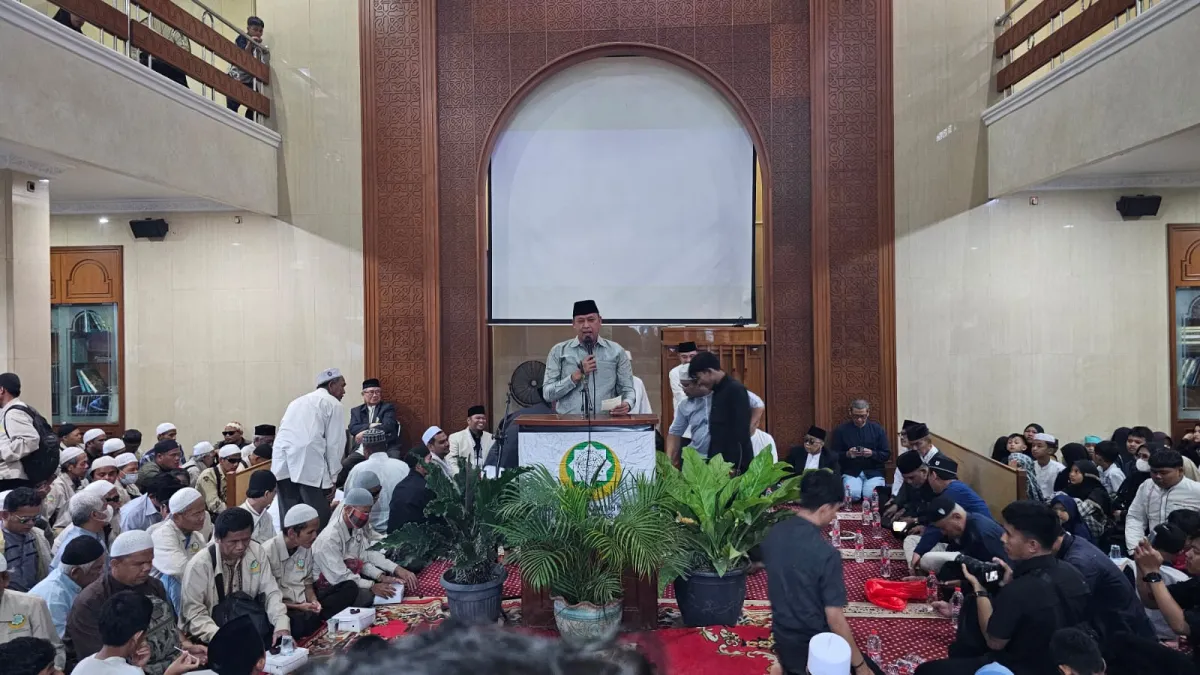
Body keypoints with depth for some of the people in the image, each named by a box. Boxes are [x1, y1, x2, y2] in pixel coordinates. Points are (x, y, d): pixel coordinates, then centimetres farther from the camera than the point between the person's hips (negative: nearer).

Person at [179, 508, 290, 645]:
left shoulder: (257, 551, -5)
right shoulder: (199, 564, -17)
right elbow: (195, 614, -15)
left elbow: (270, 592, -3)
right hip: (211, 637, -3)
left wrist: (282, 625, -20)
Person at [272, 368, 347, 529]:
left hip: (282, 462, 7)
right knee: (318, 518, -1)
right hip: (309, 463, -7)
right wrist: (333, 476, 9)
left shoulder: (298, 401, 31)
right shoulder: (333, 404, 10)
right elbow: (335, 443, 3)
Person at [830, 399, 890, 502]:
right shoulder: (841, 430, 2)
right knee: (853, 494, -29)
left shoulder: (877, 429, 6)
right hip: (850, 472, -1)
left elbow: (887, 454, 4)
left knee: (870, 496, -27)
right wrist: (847, 454, -17)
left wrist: (872, 453, -15)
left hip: (874, 471, 1)